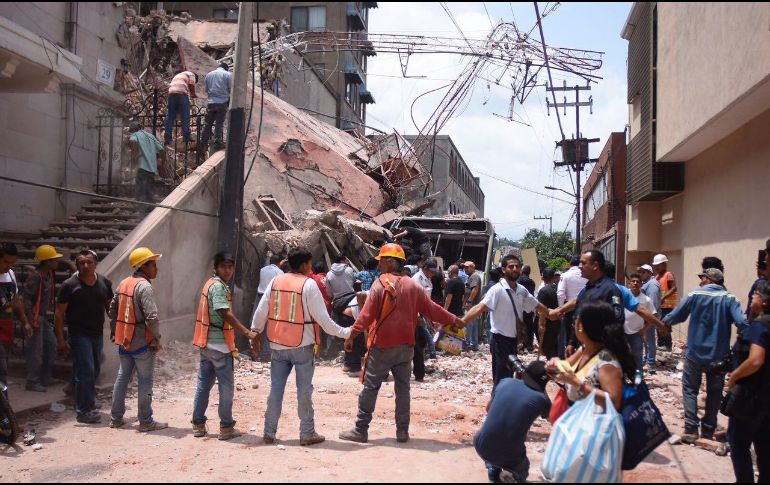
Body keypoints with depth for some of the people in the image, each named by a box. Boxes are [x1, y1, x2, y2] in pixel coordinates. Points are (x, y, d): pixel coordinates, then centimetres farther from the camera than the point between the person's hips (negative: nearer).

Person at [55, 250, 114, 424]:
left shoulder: (104, 283, 4)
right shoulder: (70, 285, -10)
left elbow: (110, 307, 15)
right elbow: (59, 313, -8)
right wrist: (60, 339, -11)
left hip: (98, 334, 6)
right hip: (79, 335, -5)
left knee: (94, 371, 13)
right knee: (85, 372, -9)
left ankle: (87, 405, 28)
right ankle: (84, 411, -3)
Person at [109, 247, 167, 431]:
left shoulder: (123, 283, 8)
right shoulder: (144, 286, -18)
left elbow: (113, 309, 17)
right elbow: (151, 317, -25)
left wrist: (113, 331, 26)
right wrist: (157, 339, -15)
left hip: (124, 341, 8)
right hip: (142, 342, -8)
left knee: (122, 377, 17)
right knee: (145, 381, 2)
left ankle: (116, 418, 24)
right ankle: (145, 421, 8)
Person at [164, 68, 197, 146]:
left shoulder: (177, 75, 38)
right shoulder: (191, 74, 16)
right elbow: (191, 86, 0)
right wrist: (194, 95, 15)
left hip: (171, 93, 6)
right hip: (182, 93, -6)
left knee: (170, 116, 6)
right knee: (185, 116, -1)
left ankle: (167, 138, 3)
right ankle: (186, 136, -5)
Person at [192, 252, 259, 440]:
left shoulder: (212, 283, 15)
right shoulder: (218, 286, -15)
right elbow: (226, 314, -24)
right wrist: (247, 333, -26)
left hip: (207, 344, 10)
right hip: (219, 345, -10)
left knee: (204, 384, 13)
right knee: (226, 387, 0)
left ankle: (198, 424, 19)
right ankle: (226, 428, 6)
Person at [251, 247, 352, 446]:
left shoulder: (276, 282, 3)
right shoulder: (308, 284, -11)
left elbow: (261, 312, 5)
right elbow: (322, 317, -12)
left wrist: (254, 332, 19)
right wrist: (344, 332, -3)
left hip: (278, 345, 4)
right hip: (301, 346, -4)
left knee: (276, 388, 11)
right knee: (304, 390, 5)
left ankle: (269, 432, 15)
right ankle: (307, 433, 11)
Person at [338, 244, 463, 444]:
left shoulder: (381, 283, -8)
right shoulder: (413, 286, 5)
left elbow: (367, 314, -13)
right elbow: (432, 309, 9)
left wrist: (352, 335, -10)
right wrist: (454, 320, 21)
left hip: (382, 345, -4)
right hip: (406, 345, 4)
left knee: (370, 386, 2)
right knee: (403, 388, 10)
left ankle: (361, 430, 6)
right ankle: (402, 431, 12)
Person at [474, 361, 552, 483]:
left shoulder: (506, 382, 1)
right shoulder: (541, 399, -8)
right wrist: (542, 390, 20)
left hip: (482, 447, 2)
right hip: (509, 459, -1)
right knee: (522, 469, 34)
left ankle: (493, 471, 25)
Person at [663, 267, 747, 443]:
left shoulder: (695, 294, -8)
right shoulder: (729, 298, -6)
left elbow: (676, 316, -5)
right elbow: (742, 322, -19)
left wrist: (664, 321, 15)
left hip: (695, 353, -1)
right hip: (719, 356, 1)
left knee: (690, 390, 10)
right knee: (714, 393, 15)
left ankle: (691, 430, -1)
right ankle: (708, 432, 18)